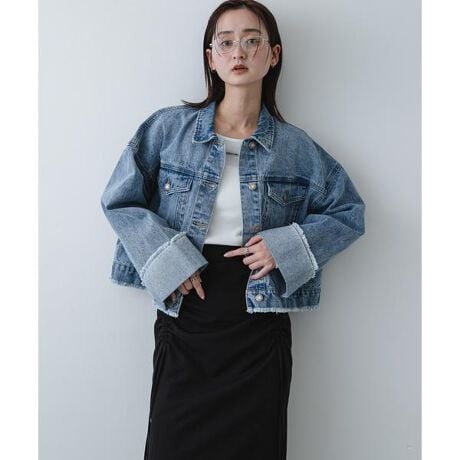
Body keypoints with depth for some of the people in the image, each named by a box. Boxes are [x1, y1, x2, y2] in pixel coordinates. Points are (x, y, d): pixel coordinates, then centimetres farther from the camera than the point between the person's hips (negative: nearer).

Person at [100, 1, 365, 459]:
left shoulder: (296, 148, 2)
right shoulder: (169, 128, 0)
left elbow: (350, 213, 9)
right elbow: (119, 199, 2)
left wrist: (288, 245, -8)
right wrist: (166, 258, -11)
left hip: (261, 323, 1)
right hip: (184, 317, 0)